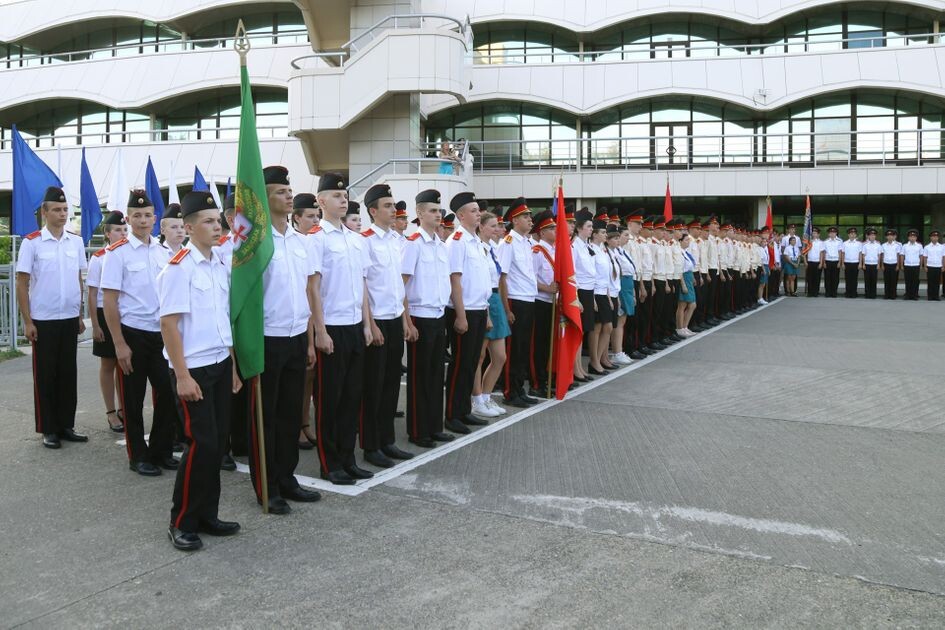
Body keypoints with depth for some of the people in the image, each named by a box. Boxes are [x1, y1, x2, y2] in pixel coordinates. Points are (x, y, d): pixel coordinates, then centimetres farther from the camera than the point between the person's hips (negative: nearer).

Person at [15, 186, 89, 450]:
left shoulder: (76, 241, 5)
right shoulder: (31, 242, -7)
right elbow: (22, 284, -5)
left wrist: (80, 315, 11)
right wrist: (27, 322, -9)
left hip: (70, 319, 4)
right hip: (43, 320, -4)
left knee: (68, 374, 10)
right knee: (45, 376, 4)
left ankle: (66, 425, 20)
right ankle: (48, 430, 14)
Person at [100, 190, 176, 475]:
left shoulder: (162, 251, 7)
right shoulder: (117, 253, -8)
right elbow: (110, 301, -9)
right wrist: (120, 344, -12)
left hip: (161, 333, 5)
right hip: (132, 334, -4)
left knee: (168, 394, 7)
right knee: (134, 399, 7)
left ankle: (161, 451, 23)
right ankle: (138, 456, 21)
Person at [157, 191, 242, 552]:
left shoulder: (221, 265, 10)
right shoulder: (179, 268, -12)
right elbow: (168, 325, -15)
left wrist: (232, 366, 14)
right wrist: (182, 376, -17)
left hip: (221, 365, 7)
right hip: (193, 369, -7)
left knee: (218, 442, 10)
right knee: (201, 443, -6)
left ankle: (207, 515, 23)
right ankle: (181, 523, 9)